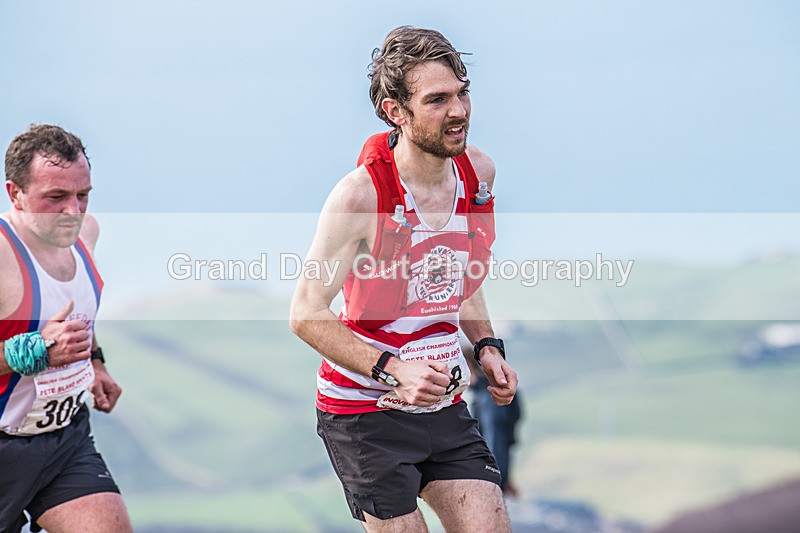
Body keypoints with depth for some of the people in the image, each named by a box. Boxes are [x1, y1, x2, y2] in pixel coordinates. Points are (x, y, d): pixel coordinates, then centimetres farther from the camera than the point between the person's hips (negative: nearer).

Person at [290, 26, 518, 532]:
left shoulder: (480, 172, 1)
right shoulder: (360, 195, -20)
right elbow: (307, 315, -16)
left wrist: (487, 346, 7)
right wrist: (392, 371, -25)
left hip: (444, 405, 6)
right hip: (364, 410, -6)